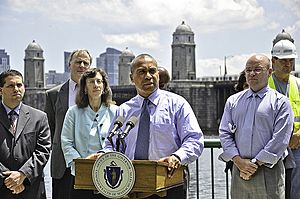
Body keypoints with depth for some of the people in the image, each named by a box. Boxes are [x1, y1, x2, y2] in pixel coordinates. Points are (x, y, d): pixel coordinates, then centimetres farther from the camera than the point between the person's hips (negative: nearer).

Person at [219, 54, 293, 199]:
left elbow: (280, 140, -6)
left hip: (268, 172, -3)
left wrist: (256, 164, -11)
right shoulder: (233, 101, 14)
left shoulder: (280, 102, 2)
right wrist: (239, 161, -7)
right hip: (238, 170, 3)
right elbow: (224, 133, 7)